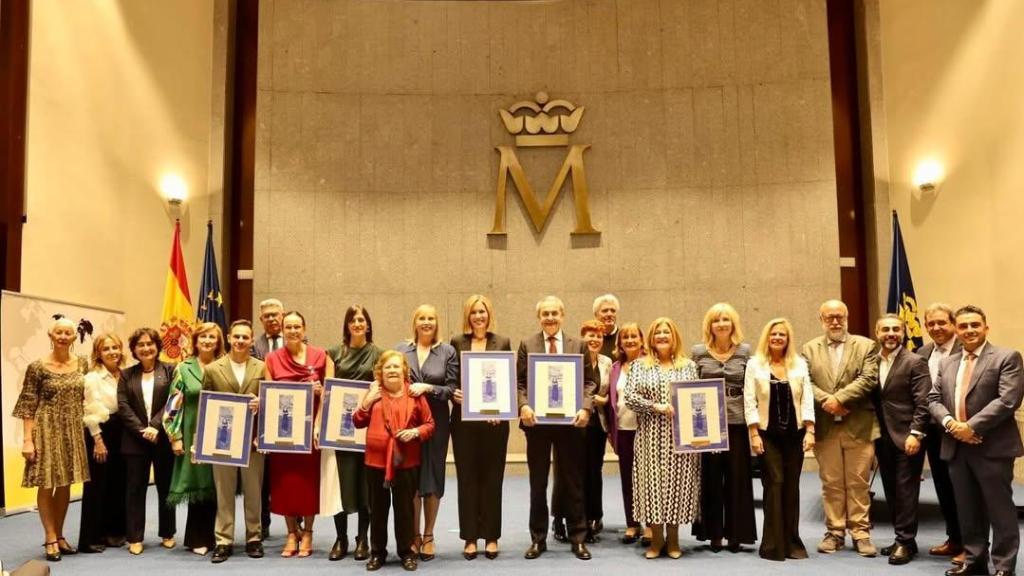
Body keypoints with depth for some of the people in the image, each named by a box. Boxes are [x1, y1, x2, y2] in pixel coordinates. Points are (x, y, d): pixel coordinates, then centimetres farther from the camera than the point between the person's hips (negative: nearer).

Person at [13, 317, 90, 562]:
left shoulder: (82, 364, 3)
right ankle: (50, 538, 13)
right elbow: (28, 406, -8)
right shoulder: (37, 367, -8)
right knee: (47, 484, 1)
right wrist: (28, 439, -13)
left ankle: (59, 535, 23)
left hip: (73, 430, 4)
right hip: (47, 430, -4)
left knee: (65, 484, 10)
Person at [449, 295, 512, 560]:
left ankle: (491, 537, 15)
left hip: (494, 419, 0)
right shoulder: (457, 342, 5)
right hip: (464, 419, 0)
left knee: (492, 478, 6)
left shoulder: (503, 342, 5)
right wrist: (454, 394, -13)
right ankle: (470, 537, 13)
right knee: (467, 478, 5)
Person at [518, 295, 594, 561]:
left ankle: (578, 538, 19)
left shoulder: (577, 345, 5)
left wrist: (585, 408, -13)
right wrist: (524, 406, -15)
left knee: (573, 482, 8)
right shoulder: (527, 344, 4)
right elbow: (519, 382, 1)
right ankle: (538, 539, 20)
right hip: (537, 420, 0)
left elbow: (588, 382, 2)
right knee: (537, 483, 9)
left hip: (569, 420, 0)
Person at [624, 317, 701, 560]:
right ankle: (656, 539, 12)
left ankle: (673, 539, 16)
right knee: (652, 482, 0)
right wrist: (657, 407, -14)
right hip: (651, 436, -1)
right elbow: (630, 397, -4)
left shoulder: (688, 366, 9)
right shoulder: (640, 366, 6)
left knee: (677, 482, 3)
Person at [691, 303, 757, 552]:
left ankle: (735, 533, 15)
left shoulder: (745, 351, 5)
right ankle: (714, 533, 14)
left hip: (737, 422, 0)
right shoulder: (698, 352, 4)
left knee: (737, 478, 4)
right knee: (710, 479, 3)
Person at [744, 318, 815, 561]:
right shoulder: (754, 364, 1)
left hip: (794, 434, 2)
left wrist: (810, 431, -4)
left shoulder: (800, 364, 7)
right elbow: (749, 401, -3)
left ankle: (792, 541, 16)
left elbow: (807, 399, 4)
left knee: (792, 485, 6)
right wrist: (754, 434, -9)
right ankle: (774, 544, 3)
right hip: (767, 434, -2)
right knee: (774, 483, -5)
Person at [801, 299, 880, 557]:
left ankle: (860, 532, 12)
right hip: (825, 427, 2)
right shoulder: (810, 349, 10)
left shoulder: (867, 346, 5)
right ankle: (835, 532, 15)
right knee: (831, 483, 7)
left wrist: (839, 398, -15)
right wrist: (826, 401, -14)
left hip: (859, 426, -1)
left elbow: (868, 379, -7)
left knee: (859, 483, 3)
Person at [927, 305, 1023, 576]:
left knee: (999, 509, 2)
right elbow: (933, 399, 11)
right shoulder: (947, 363, 15)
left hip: (992, 447, -5)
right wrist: (950, 423, -9)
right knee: (967, 509, 13)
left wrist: (972, 426, -18)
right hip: (956, 447, 6)